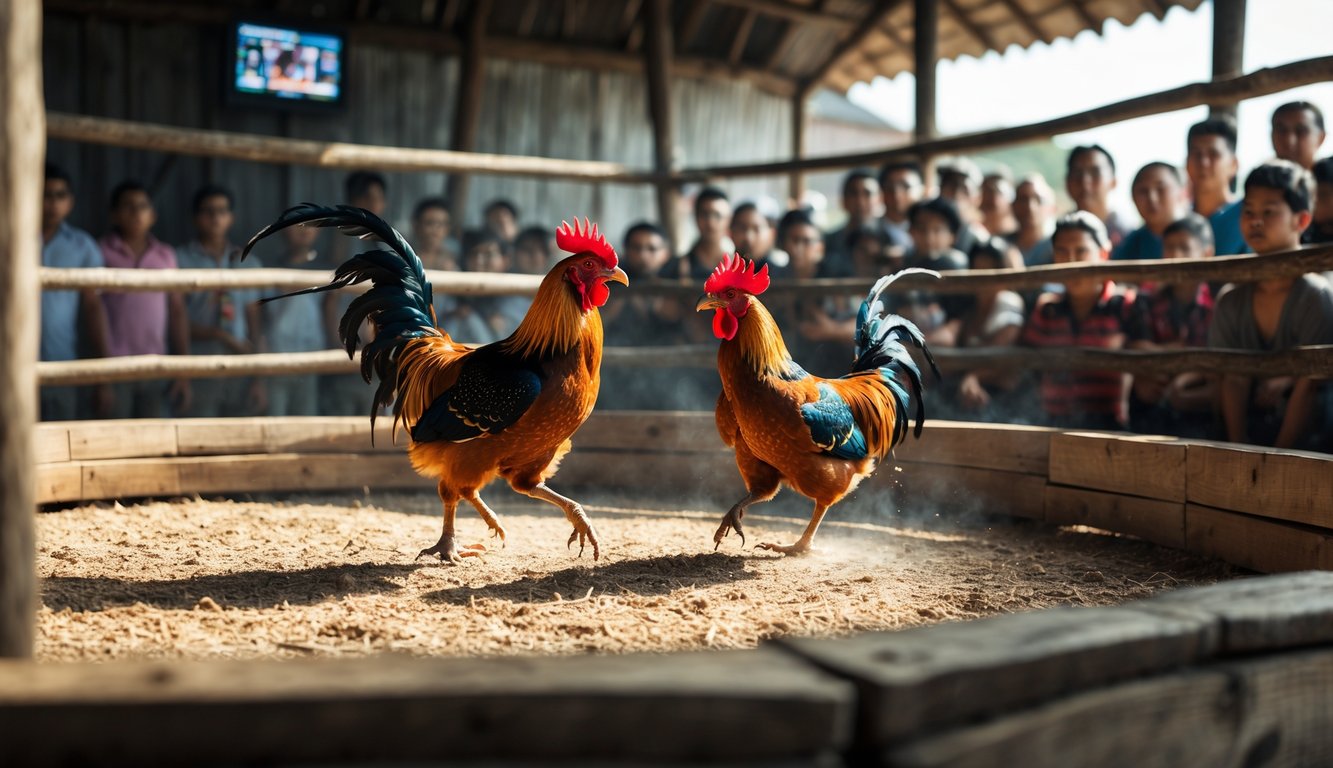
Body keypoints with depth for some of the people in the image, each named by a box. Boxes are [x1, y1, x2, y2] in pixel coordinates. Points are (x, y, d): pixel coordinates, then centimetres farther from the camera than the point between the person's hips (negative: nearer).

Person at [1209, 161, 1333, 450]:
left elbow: (1308, 388, -10)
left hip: (1301, 445, -4)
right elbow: (1234, 382, 2)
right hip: (1249, 439, 4)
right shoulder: (1230, 302, 8)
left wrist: (1279, 457, -15)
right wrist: (1239, 451, -9)